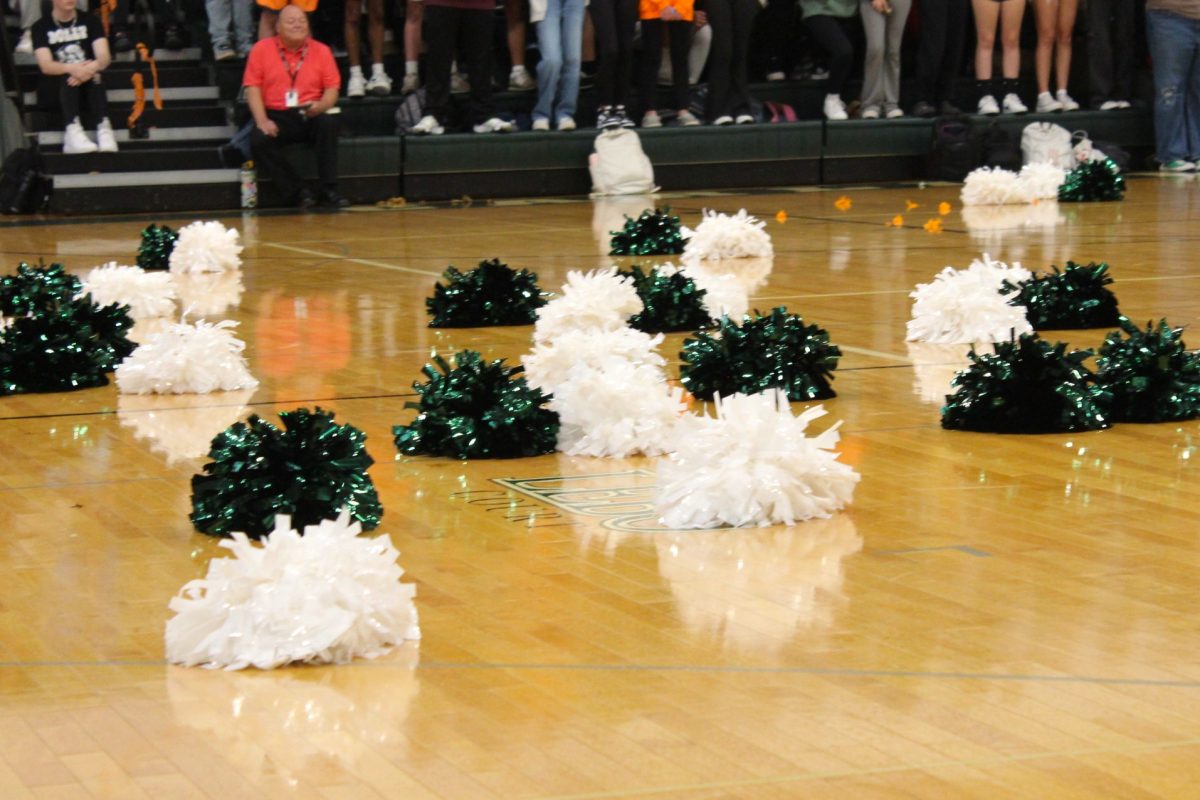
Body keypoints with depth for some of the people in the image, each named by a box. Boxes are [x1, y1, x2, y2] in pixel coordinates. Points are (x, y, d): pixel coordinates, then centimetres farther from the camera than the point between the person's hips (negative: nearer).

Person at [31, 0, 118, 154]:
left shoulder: (90, 21, 6)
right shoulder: (41, 27, 0)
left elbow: (105, 57, -6)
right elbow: (46, 66, -12)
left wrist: (92, 67, -30)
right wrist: (72, 69, -33)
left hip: (90, 85, 2)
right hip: (57, 86, -2)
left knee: (95, 76, -31)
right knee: (68, 78, -34)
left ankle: (104, 128, -47)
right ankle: (73, 131, -52)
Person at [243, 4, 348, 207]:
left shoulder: (321, 51, 8)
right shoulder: (262, 49, 5)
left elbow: (332, 88, 5)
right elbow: (253, 88, 1)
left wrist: (321, 106, -17)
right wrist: (262, 120, -13)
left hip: (310, 115, 1)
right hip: (277, 116, -1)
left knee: (329, 122, -32)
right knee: (259, 141, -31)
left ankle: (329, 190, -25)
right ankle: (298, 193, -22)